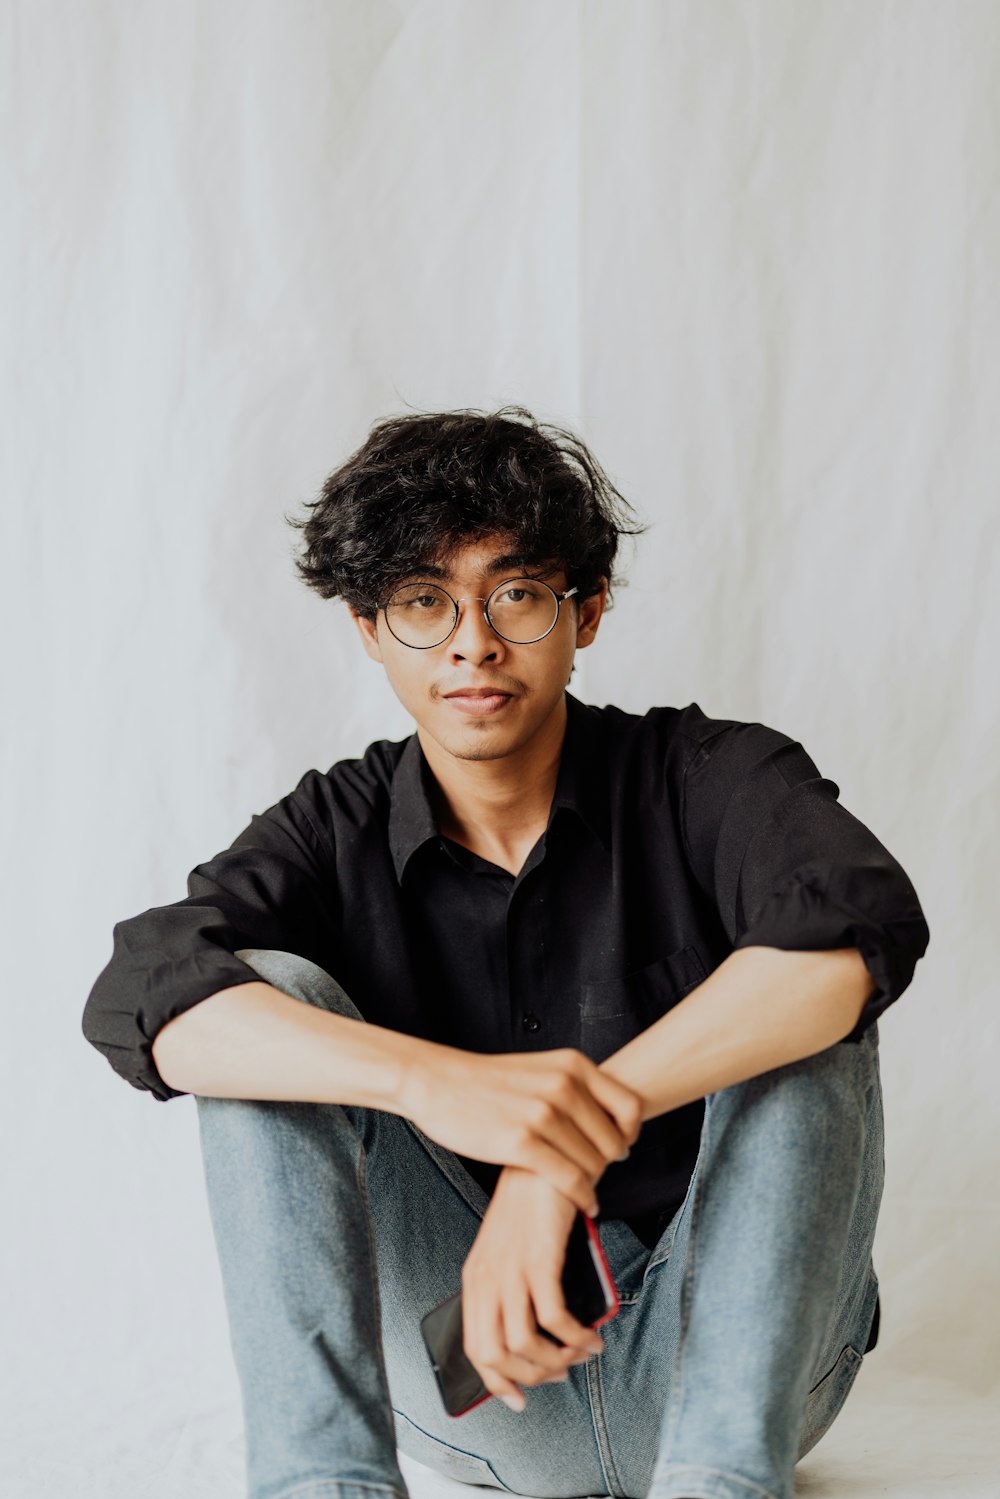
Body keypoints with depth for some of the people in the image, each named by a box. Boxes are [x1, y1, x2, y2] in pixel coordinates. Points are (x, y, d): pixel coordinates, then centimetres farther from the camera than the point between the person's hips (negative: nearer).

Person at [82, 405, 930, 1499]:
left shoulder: (705, 779, -7)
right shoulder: (336, 833, -1)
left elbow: (863, 926, -31)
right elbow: (138, 999, -21)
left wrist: (568, 1151, -39)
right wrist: (433, 1082, -40)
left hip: (727, 1347, -1)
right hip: (473, 1388, 2)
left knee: (805, 1025, -25)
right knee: (273, 998, -15)